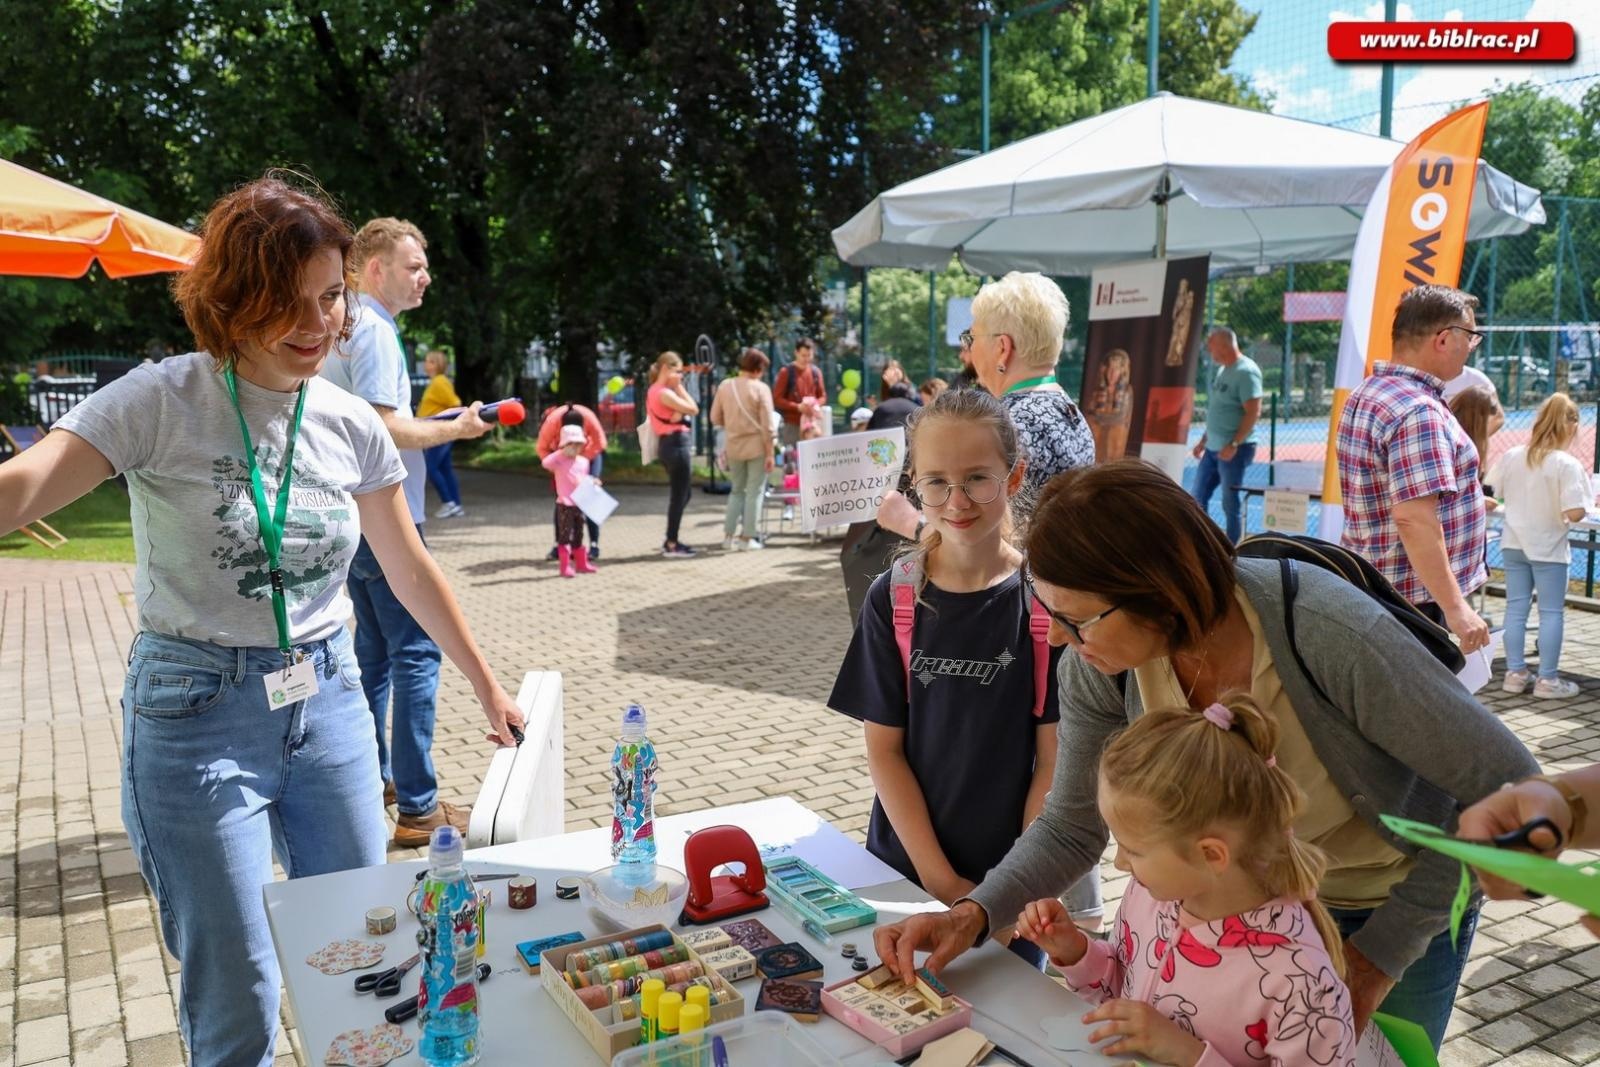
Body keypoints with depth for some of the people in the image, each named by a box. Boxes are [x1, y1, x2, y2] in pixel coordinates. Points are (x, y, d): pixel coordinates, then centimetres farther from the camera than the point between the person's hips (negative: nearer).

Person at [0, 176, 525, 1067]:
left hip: (328, 701, 4)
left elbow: (412, 569, 9)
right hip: (198, 714, -4)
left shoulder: (352, 424, 0)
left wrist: (489, 687, 13)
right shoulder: (162, 402, -12)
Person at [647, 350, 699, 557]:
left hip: (671, 444, 11)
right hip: (676, 443, -11)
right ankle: (671, 545, 1)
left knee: (681, 495, 18)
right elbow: (693, 409, -14)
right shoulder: (664, 393, -16)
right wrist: (680, 387, -8)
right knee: (679, 496, -4)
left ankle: (671, 541, 23)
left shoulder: (655, 391, 15)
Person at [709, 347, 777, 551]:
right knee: (754, 492, 6)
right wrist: (770, 453, -8)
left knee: (736, 490, 18)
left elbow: (715, 418, 6)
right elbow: (767, 425, -12)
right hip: (757, 446, -4)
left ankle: (728, 536, 15)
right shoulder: (760, 388, -11)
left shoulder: (724, 386, 0)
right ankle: (748, 538, 8)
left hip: (733, 446, 4)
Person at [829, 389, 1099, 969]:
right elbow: (884, 749, -4)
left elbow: (1054, 758, -8)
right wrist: (940, 877, -10)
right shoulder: (893, 599, -6)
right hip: (906, 867, 2)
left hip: (1016, 883, -1)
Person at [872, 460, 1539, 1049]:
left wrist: (1382, 952, -22)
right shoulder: (1100, 664, -25)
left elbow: (1512, 790, -25)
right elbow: (1070, 827, -11)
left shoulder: (1328, 635, -38)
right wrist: (972, 915, -27)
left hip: (1401, 902, -3)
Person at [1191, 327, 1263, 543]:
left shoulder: (1246, 371, -16)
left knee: (1230, 504, -2)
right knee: (1198, 497, 14)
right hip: (1213, 448, 9)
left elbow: (1253, 412, -21)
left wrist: (1234, 444, -24)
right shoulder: (1223, 370, 13)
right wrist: (1204, 441, 21)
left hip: (1234, 450, -9)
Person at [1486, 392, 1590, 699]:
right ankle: (1547, 680, 8)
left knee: (1516, 608, 10)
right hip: (1548, 546, -5)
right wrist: (1588, 495, -2)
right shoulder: (1568, 464, -17)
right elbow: (1574, 513, -21)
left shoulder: (1511, 456, -1)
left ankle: (1515, 673, 15)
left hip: (1514, 543, 5)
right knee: (1552, 613, 4)